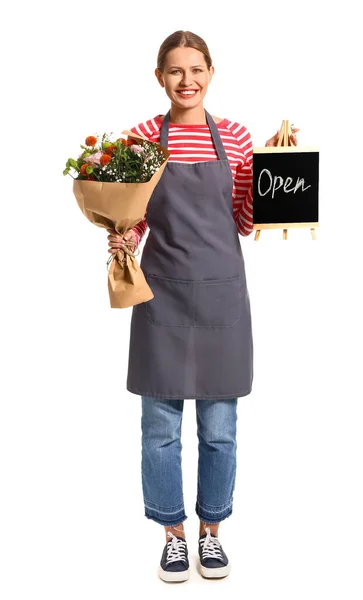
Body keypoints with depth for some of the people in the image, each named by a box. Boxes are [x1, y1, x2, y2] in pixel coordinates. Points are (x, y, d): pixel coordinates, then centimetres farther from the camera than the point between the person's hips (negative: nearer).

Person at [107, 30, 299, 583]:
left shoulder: (235, 137, 3)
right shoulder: (143, 138, 0)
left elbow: (244, 223, 6)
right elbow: (135, 221, 5)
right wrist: (121, 240, -16)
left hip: (222, 293, 1)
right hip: (163, 294, -1)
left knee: (219, 426, 9)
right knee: (161, 425, 7)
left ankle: (211, 530, 29)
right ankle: (173, 534, 26)